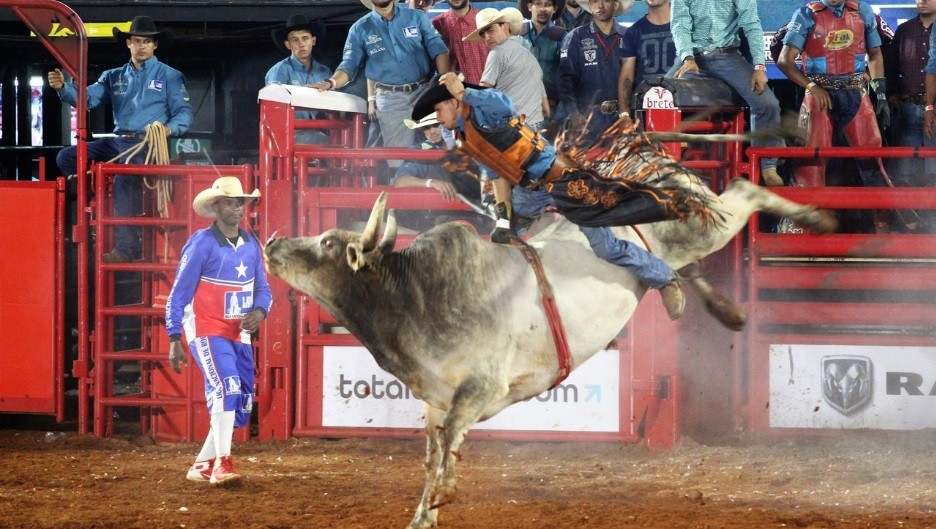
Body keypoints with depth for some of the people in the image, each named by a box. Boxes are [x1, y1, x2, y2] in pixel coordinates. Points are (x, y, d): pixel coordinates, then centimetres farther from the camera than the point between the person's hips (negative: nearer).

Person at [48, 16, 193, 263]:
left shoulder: (169, 76, 8)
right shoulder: (114, 77, 21)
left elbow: (184, 113, 1)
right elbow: (87, 98, 8)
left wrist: (168, 128, -21)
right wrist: (63, 88, -13)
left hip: (148, 143, -6)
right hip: (118, 141, 6)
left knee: (124, 178, -34)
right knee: (67, 157, -8)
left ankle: (127, 247, -35)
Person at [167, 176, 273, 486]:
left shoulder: (250, 245, 8)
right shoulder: (201, 244, -11)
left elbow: (263, 288, 13)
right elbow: (178, 294, -9)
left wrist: (259, 311, -11)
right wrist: (174, 341, -12)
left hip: (240, 335, 7)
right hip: (207, 332, -7)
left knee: (242, 406, 7)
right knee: (226, 388, -25)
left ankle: (202, 465, 20)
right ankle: (222, 465, -29)